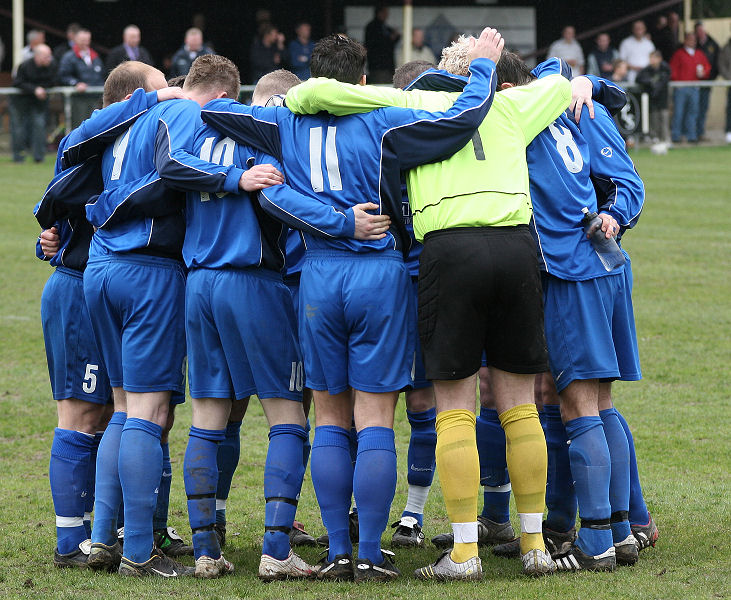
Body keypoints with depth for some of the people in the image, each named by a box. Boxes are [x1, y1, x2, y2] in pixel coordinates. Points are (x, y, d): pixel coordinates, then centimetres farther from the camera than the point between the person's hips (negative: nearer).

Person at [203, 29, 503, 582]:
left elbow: (213, 110, 11)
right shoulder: (382, 124, -3)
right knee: (375, 421, 0)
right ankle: (370, 556, -2)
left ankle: (338, 552, 9)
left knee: (331, 420, 12)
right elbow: (463, 120, -10)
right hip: (380, 274, -3)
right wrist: (481, 66, 5)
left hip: (318, 277, 3)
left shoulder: (288, 126, 6)